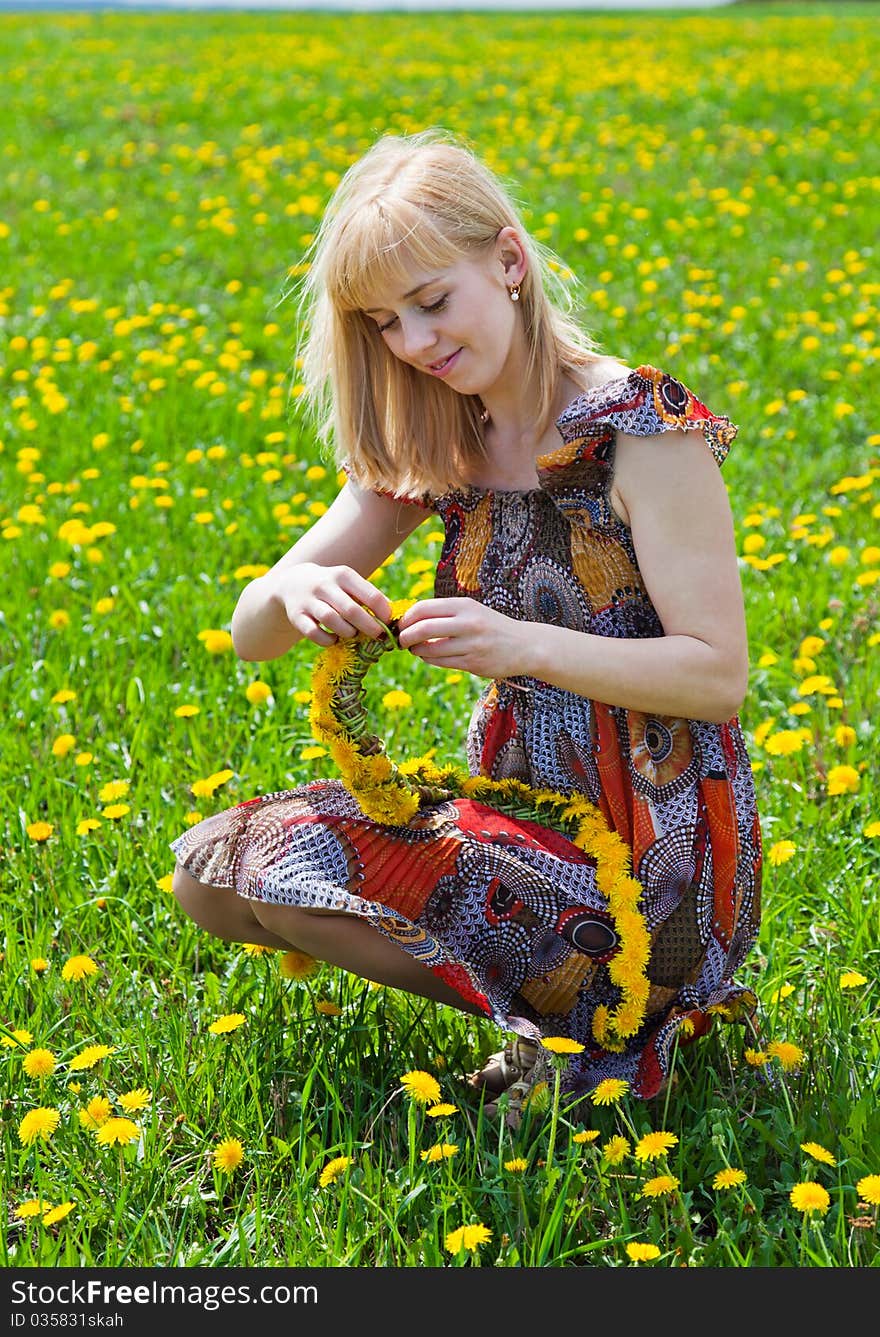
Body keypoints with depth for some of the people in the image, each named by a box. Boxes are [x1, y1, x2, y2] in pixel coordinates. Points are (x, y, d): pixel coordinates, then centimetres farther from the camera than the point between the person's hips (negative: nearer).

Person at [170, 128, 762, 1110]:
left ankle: (607, 1005, -4)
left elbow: (720, 678, -16)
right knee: (210, 871, 0)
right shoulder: (438, 450, 5)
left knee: (295, 867, -21)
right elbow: (251, 636, 4)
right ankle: (553, 979, 3)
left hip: (654, 854, -8)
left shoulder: (643, 431, -15)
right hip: (519, 808, 8)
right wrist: (295, 593, -21)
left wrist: (521, 644, -29)